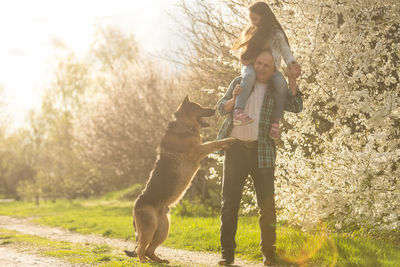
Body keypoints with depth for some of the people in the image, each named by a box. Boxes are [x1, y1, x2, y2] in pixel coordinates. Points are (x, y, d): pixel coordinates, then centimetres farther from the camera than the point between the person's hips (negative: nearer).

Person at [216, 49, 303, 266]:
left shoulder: (276, 91, 9)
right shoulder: (240, 82, 10)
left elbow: (296, 107, -2)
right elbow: (221, 108, 7)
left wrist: (292, 81, -10)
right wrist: (234, 99, -14)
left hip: (261, 151, 0)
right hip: (236, 148, 1)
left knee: (267, 203, -1)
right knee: (229, 201, 1)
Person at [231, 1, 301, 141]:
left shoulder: (276, 34, 2)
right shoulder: (250, 31, 12)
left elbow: (286, 52, -3)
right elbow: (244, 55, 17)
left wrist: (292, 64, -23)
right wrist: (246, 60, -6)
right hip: (252, 66, 1)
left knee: (281, 83, -34)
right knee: (249, 75, -38)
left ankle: (276, 120, -26)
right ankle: (238, 112, -54)